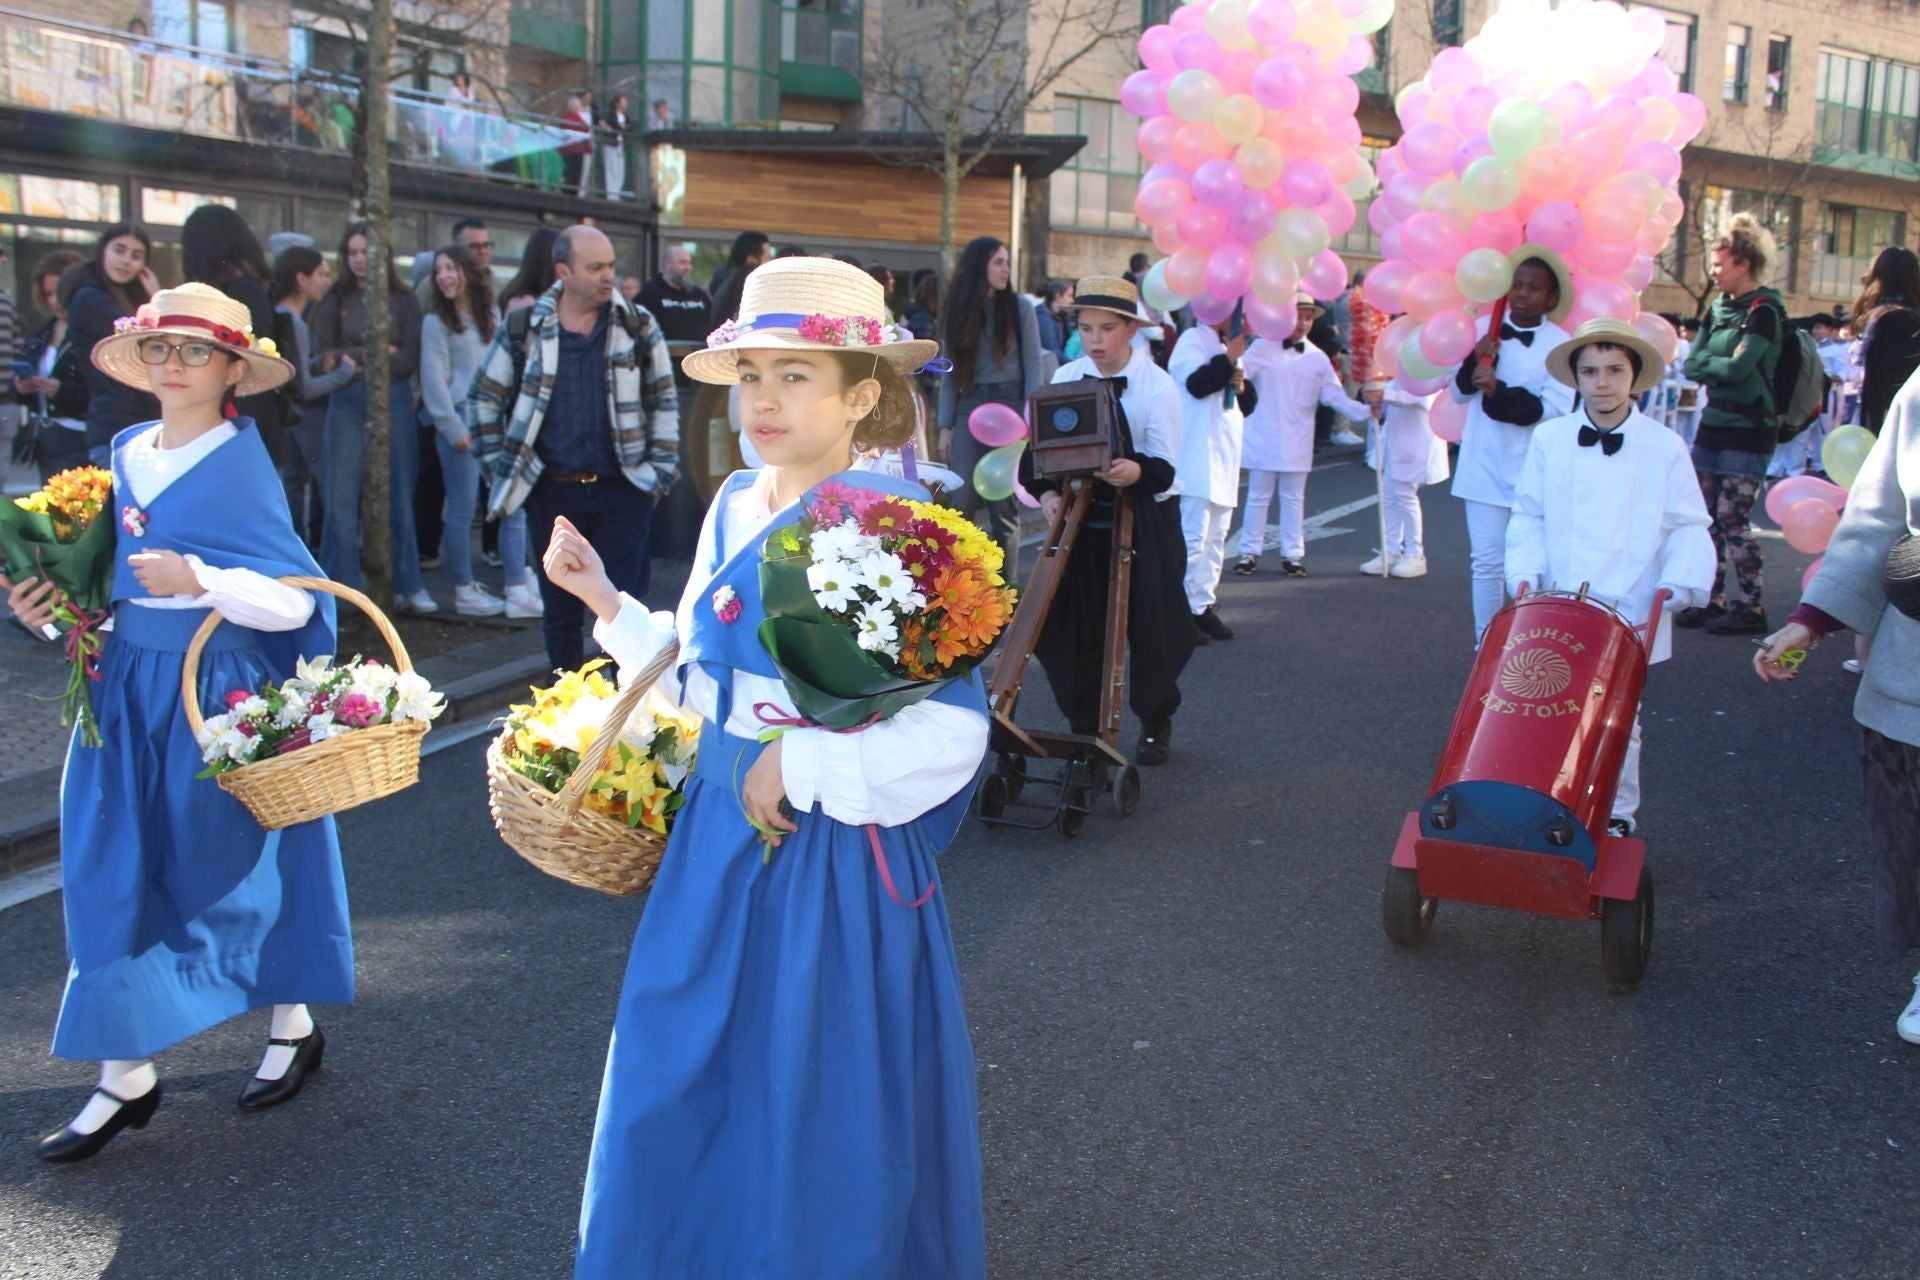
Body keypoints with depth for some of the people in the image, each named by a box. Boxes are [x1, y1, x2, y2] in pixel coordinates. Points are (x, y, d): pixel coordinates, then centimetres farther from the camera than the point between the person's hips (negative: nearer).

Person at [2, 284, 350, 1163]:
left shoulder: (242, 468, -10)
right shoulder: (124, 456, 9)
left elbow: (296, 603, -16)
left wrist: (198, 579, -29)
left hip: (219, 689, -6)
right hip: (127, 685, 6)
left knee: (232, 859, 5)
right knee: (114, 870, 4)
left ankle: (294, 1027, 27)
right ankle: (125, 1074, 13)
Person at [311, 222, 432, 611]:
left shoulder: (403, 300, 4)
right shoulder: (334, 301, 6)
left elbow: (410, 359, -3)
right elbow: (325, 355, 0)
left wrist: (355, 361, -8)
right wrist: (373, 353, -9)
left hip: (394, 402, 0)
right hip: (347, 404, 0)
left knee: (398, 495, 5)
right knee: (341, 496, -1)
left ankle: (407, 585, 12)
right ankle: (342, 588, 6)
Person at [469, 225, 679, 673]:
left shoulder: (638, 327, 2)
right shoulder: (522, 330, 1)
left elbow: (664, 402, 7)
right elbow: (483, 400, 10)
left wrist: (660, 472, 1)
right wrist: (498, 469, 6)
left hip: (622, 489, -1)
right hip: (552, 493, 1)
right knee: (560, 611, 9)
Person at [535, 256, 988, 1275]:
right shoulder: (736, 507, 5)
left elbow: (950, 730, -21)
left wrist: (797, 765, -18)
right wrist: (606, 601, 3)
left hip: (833, 844, -7)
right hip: (721, 835, 7)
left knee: (820, 1113, 9)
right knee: (683, 1094, 18)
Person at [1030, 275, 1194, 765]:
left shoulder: (1157, 385, -10)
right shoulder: (1066, 378, -1)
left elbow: (1165, 467, -15)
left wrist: (1134, 472, -36)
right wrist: (1047, 492, -18)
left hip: (1145, 522, -3)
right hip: (1082, 517, 3)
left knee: (1151, 627, 3)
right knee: (1074, 630, 1)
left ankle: (1156, 724, 27)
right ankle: (1086, 731, 18)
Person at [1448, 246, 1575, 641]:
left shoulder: (1559, 344, -4)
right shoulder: (1485, 328, 7)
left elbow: (1555, 407, -14)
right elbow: (1459, 392, 11)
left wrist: (1499, 392, -23)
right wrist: (1475, 360, -8)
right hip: (1484, 467, 2)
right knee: (1488, 561, 4)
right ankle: (1484, 646, 14)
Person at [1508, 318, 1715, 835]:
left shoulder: (1664, 448, -1)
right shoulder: (1548, 439, 3)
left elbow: (1687, 526, 0)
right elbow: (1528, 516, 6)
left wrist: (1676, 582, -14)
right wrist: (1526, 572, -7)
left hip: (1631, 617, -1)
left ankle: (1617, 816, 20)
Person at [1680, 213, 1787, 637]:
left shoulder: (1764, 310, -10)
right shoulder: (1719, 308, 13)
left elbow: (1739, 367, -20)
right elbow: (1691, 364, 6)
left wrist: (1706, 362, -4)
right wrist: (1719, 366, -12)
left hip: (1749, 429, -8)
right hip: (1714, 423, 8)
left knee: (1732, 518, -8)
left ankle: (1750, 606, 0)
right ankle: (1711, 598, 16)